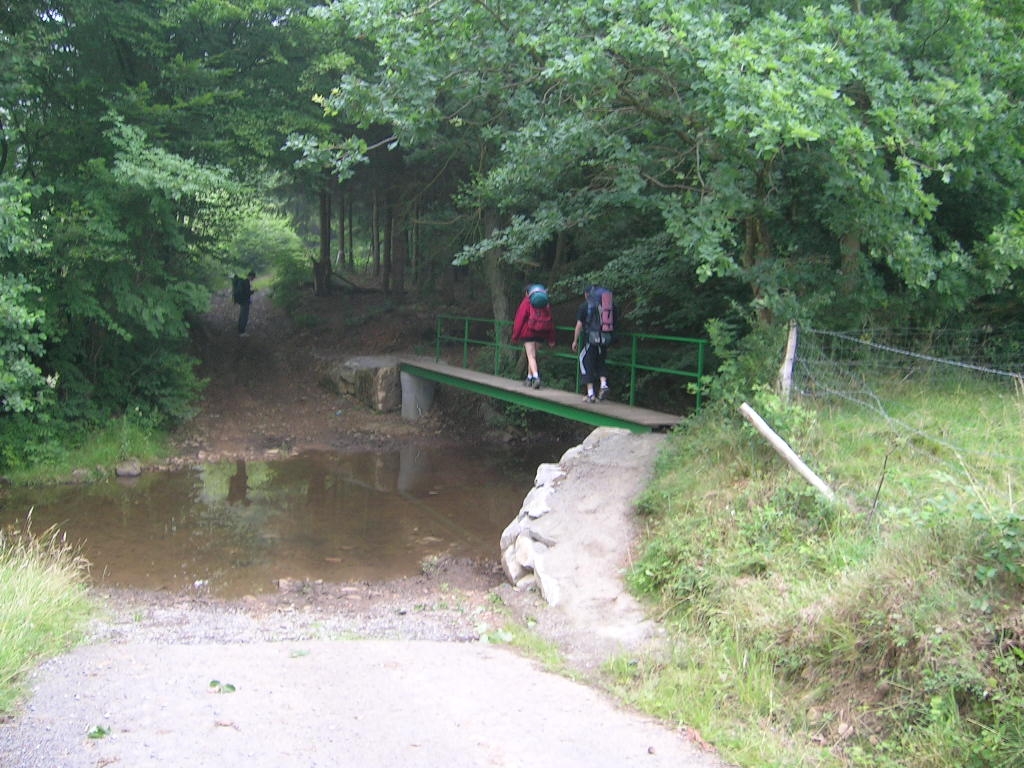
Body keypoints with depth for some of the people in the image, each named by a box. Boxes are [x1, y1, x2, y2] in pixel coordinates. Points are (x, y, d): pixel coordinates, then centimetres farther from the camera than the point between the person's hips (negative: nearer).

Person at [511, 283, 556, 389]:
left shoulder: (526, 303, -5)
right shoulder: (545, 304, 9)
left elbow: (519, 319, -7)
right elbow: (550, 321, 10)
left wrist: (515, 336, -1)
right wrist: (551, 339, 14)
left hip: (528, 332, -5)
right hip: (541, 334, 5)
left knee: (531, 356, -6)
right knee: (533, 355, 18)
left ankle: (536, 377, -24)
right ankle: (529, 378, 25)